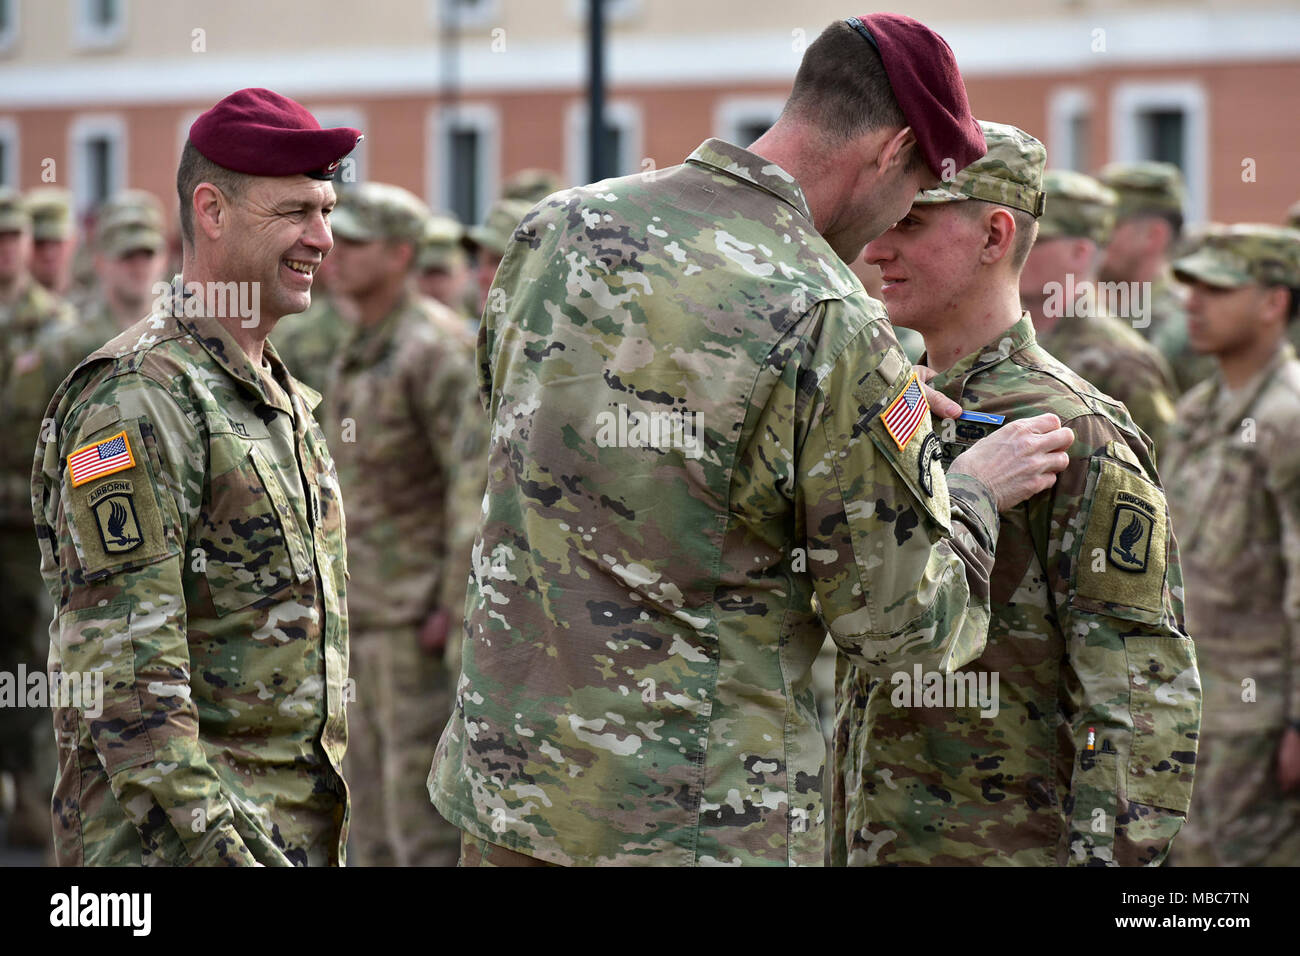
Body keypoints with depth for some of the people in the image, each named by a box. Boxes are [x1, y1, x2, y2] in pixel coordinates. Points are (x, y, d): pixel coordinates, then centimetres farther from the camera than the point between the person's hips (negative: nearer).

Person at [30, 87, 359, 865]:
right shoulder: (136, 400, -13)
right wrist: (219, 843, -22)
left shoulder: (288, 400, 17)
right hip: (177, 837, -9)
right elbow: (122, 671, -19)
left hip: (302, 829, 9)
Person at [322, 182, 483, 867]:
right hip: (367, 614, 9)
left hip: (422, 614, -9)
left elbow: (477, 476, -20)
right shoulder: (357, 354, 15)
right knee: (371, 790, 12)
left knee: (419, 793, -8)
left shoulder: (436, 348, -14)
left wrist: (456, 605, -22)